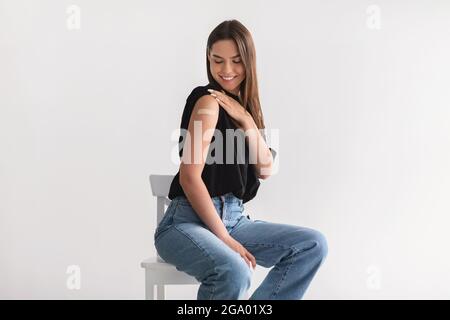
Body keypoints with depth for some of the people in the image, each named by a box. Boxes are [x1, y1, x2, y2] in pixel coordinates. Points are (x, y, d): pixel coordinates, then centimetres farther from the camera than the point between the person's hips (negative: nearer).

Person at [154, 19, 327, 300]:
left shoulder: (243, 106, 16)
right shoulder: (209, 101, -8)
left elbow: (265, 170, 7)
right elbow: (190, 177, -16)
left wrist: (246, 120, -6)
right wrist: (224, 238, -16)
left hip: (234, 218, 8)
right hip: (188, 221, -7)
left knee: (314, 245, -9)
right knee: (234, 273, -37)